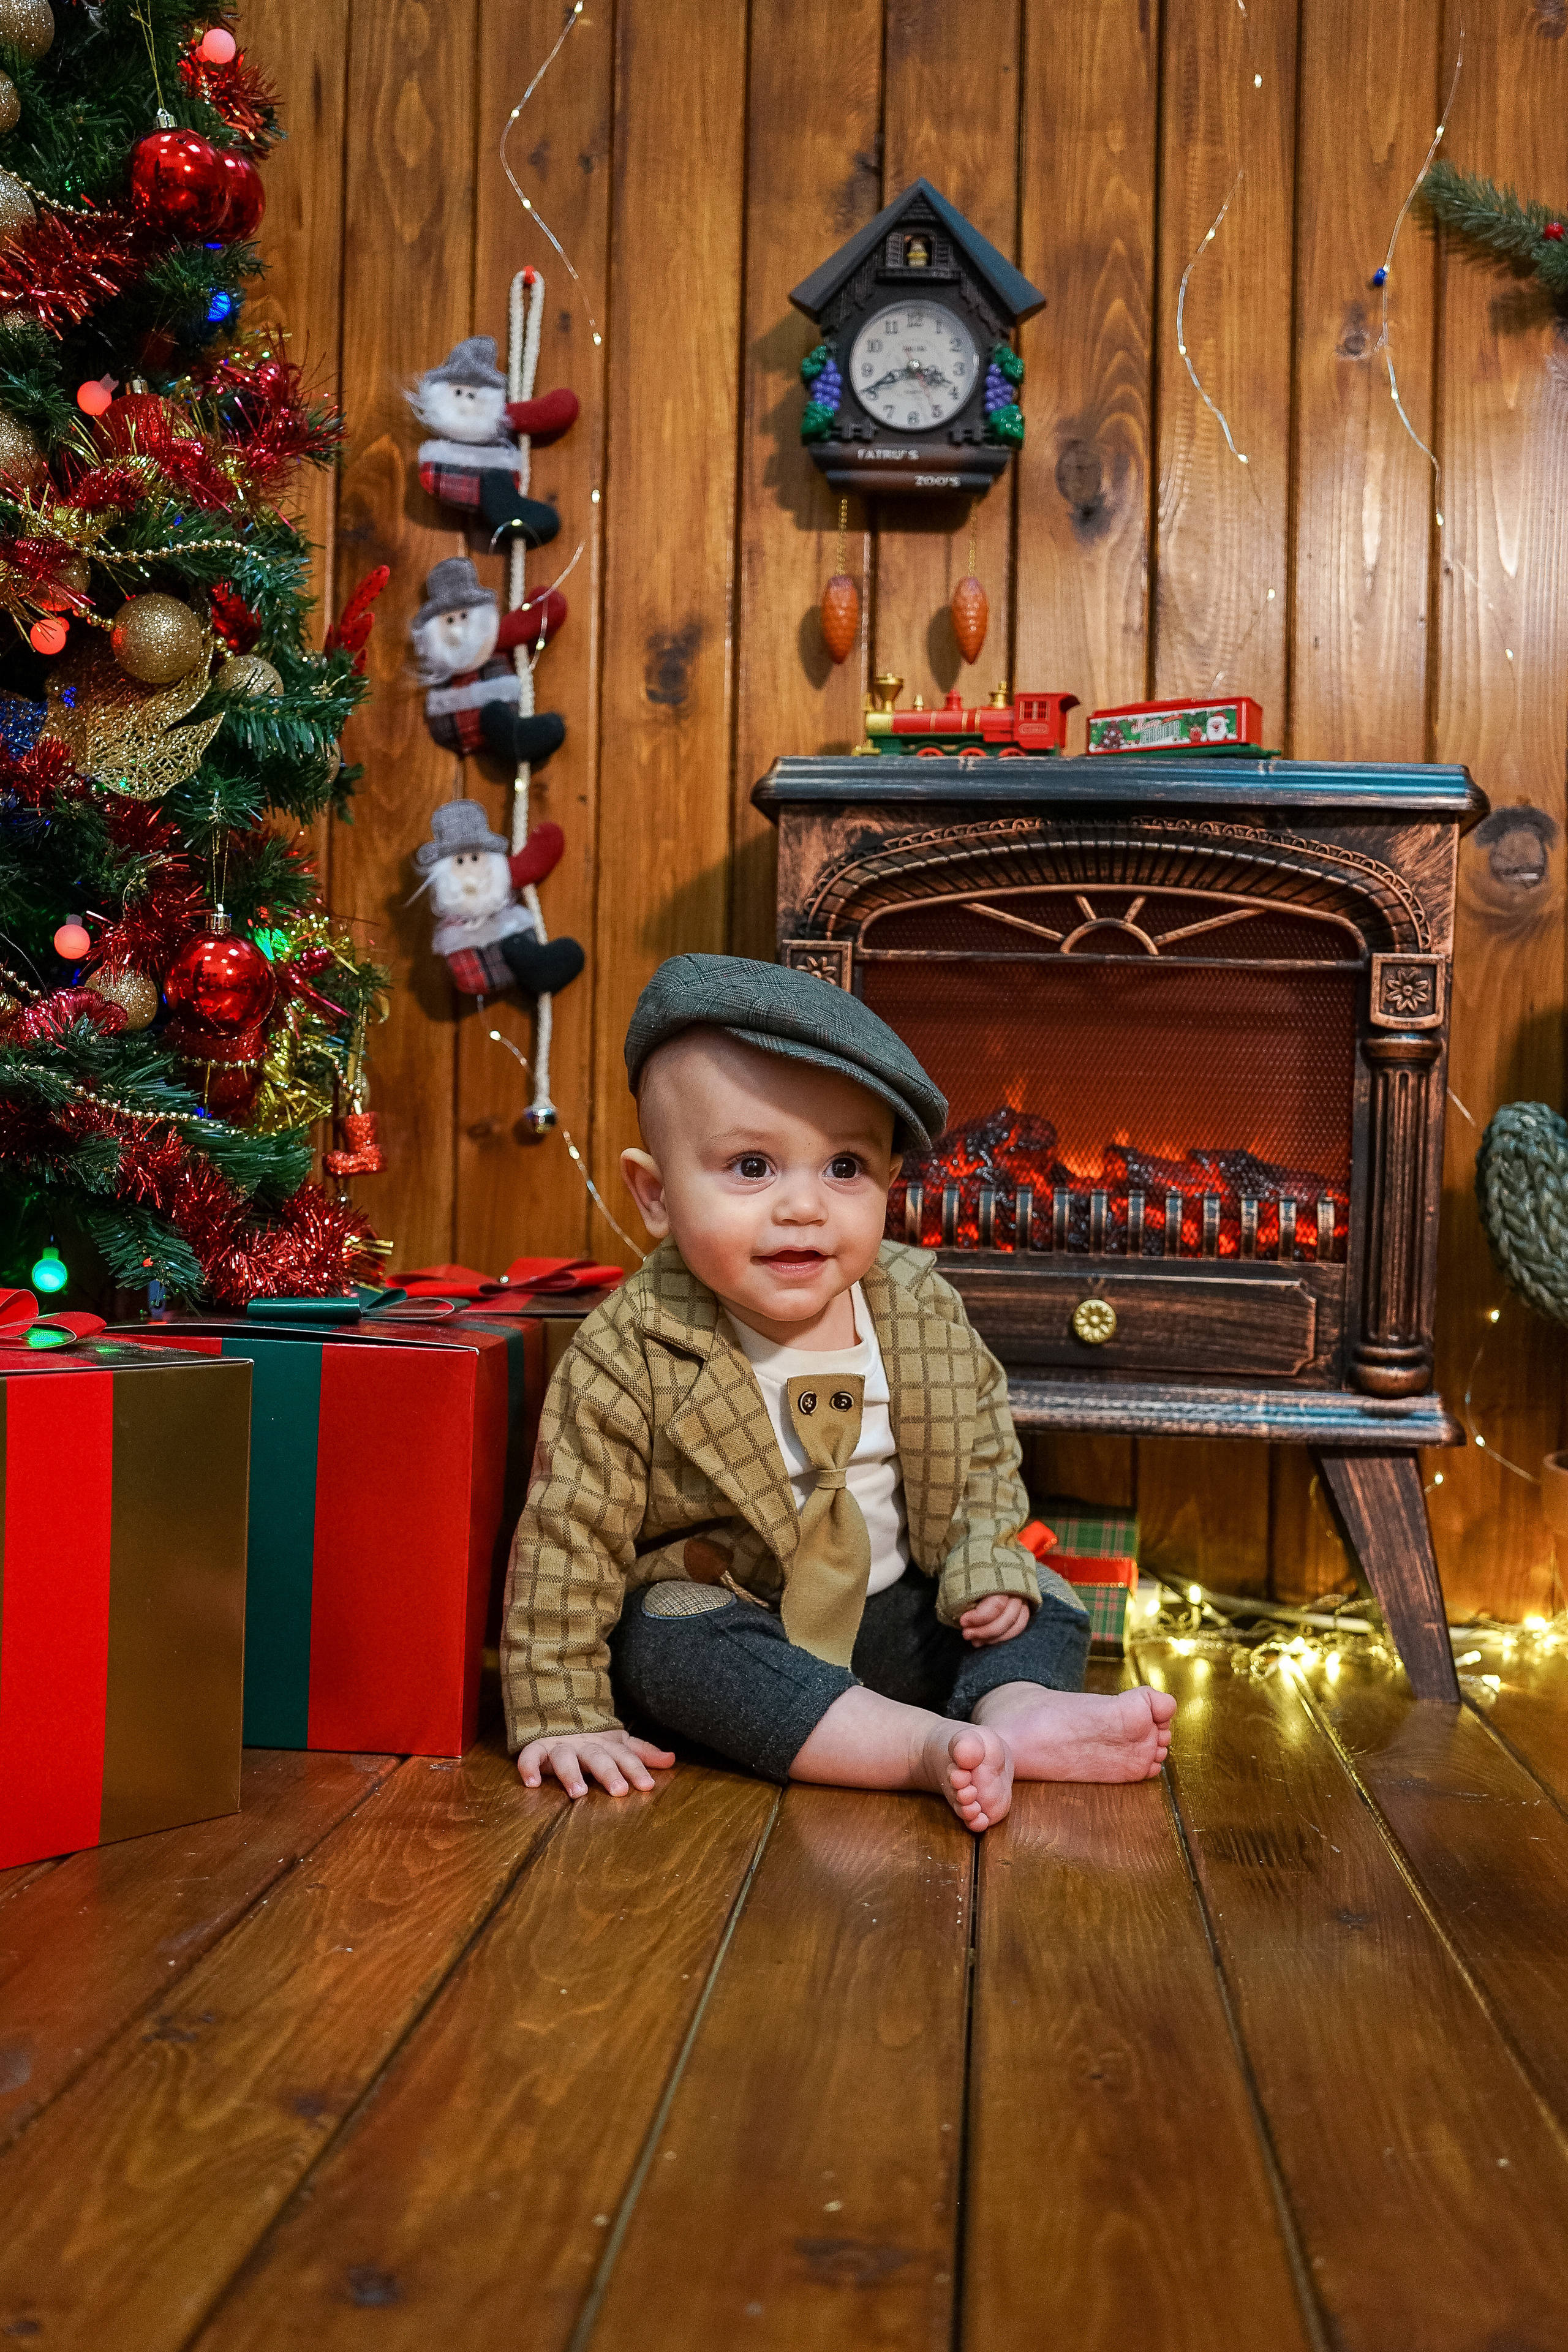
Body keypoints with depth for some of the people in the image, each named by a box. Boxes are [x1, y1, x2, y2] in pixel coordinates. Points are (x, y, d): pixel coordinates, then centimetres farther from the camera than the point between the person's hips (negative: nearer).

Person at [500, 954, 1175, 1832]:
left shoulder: (924, 1308, -9)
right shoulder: (631, 1356, -21)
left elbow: (983, 1441, 8)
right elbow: (568, 1535, -17)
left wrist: (988, 1563, -6)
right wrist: (564, 1716, -18)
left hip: (900, 1609, 4)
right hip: (727, 1616, -4)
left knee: (1043, 1604, -6)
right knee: (668, 1642, -33)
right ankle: (932, 1746, -41)